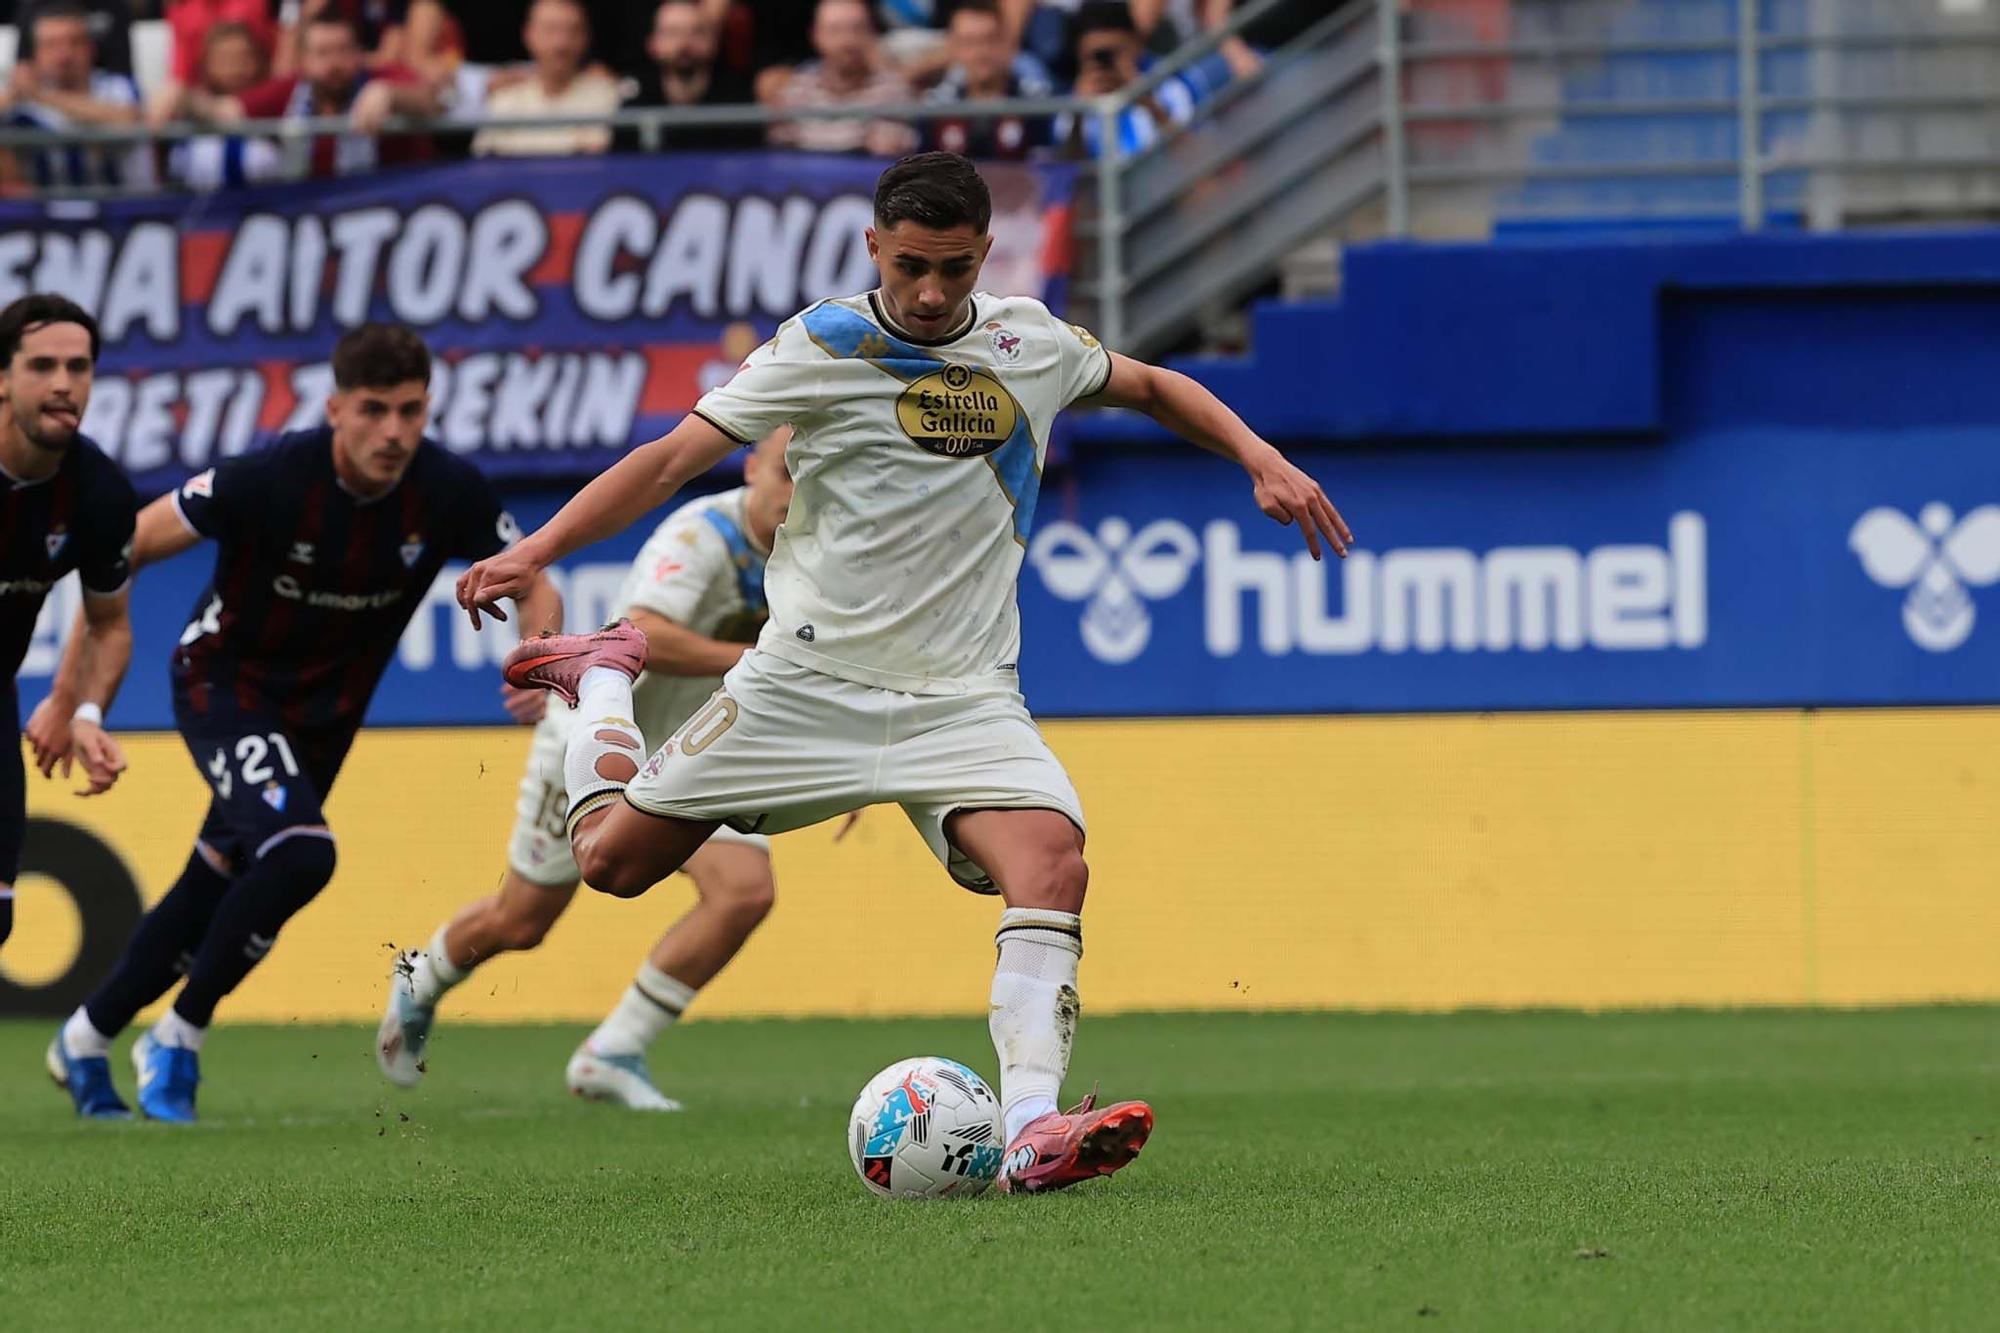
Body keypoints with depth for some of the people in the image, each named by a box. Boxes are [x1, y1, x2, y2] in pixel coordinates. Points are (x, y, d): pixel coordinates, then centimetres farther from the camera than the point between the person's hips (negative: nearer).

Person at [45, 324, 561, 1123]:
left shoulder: (448, 491, -18)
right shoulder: (271, 480, -29)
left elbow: (531, 585, -3)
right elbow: (123, 549, -18)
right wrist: (74, 690, -19)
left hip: (325, 712, 5)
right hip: (224, 686, -5)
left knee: (217, 886, 12)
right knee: (300, 854, -26)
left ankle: (85, 1043, 34)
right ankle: (178, 1040, -8)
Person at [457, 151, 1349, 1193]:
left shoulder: (1029, 343, 5)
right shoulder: (824, 346, -7)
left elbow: (1152, 386, 25)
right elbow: (675, 455, -11)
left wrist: (1261, 460, 11)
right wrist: (537, 550, -21)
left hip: (964, 696, 2)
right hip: (809, 678, -2)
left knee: (1052, 865, -26)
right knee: (612, 858, 2)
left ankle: (1033, 1131, -35)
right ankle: (603, 679, 32)